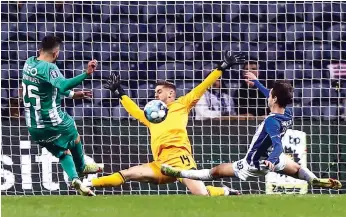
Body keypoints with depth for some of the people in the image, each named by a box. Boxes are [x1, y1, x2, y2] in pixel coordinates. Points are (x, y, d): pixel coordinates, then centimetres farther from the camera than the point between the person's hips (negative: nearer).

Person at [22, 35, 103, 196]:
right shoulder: (49, 68, -20)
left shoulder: (29, 63, 6)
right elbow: (62, 85, -40)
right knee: (74, 136, 23)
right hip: (52, 121, -7)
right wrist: (86, 74, -48)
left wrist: (72, 94, 26)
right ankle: (81, 168, 42)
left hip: (34, 127, 7)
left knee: (63, 152, 15)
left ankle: (74, 177, -7)